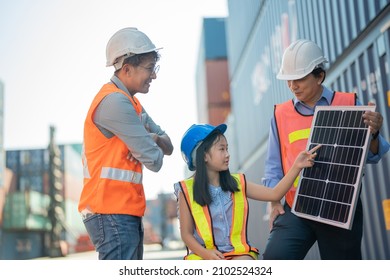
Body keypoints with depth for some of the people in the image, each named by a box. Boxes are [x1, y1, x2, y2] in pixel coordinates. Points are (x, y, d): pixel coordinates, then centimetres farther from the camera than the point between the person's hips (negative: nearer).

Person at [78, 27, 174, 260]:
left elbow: (168, 147, 14)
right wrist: (151, 145, 4)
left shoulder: (131, 103, 16)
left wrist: (154, 139, -8)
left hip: (127, 213, 10)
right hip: (111, 213, -10)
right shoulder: (114, 101, -16)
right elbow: (154, 160, -18)